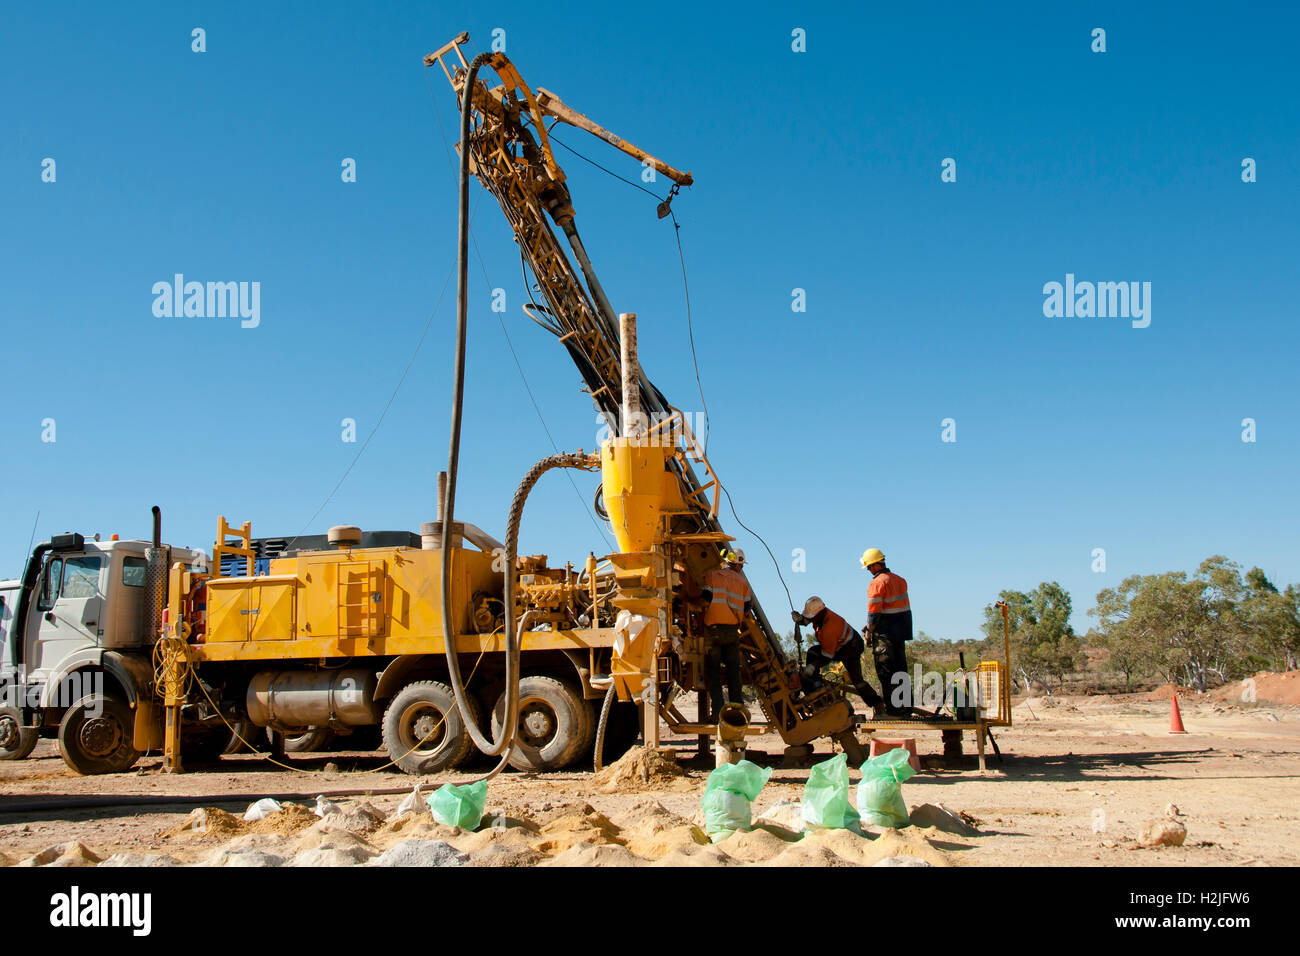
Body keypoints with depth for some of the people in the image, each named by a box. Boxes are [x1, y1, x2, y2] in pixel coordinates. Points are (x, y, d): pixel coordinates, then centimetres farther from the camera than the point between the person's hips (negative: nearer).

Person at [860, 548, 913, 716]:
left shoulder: (877, 583, -14)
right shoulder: (900, 580, 11)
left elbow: (874, 613, -16)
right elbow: (903, 606, 13)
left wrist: (868, 633, -6)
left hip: (885, 633, -8)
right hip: (901, 632, 8)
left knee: (886, 672, -2)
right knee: (901, 670, 14)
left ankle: (892, 709, -2)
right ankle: (906, 708, 18)